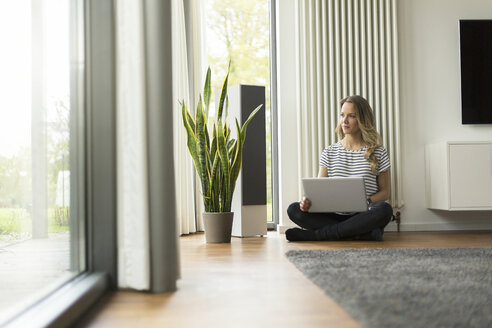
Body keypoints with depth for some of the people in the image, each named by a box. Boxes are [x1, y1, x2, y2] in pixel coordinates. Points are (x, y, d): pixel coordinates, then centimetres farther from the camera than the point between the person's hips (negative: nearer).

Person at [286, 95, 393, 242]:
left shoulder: (378, 153, 7)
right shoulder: (329, 152, 13)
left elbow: (385, 192, 8)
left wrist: (366, 202, -14)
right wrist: (308, 200, -17)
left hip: (363, 217, -1)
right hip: (334, 216, 1)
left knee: (384, 209, -36)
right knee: (294, 210, -22)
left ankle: (314, 234, -28)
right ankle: (363, 233, -27)